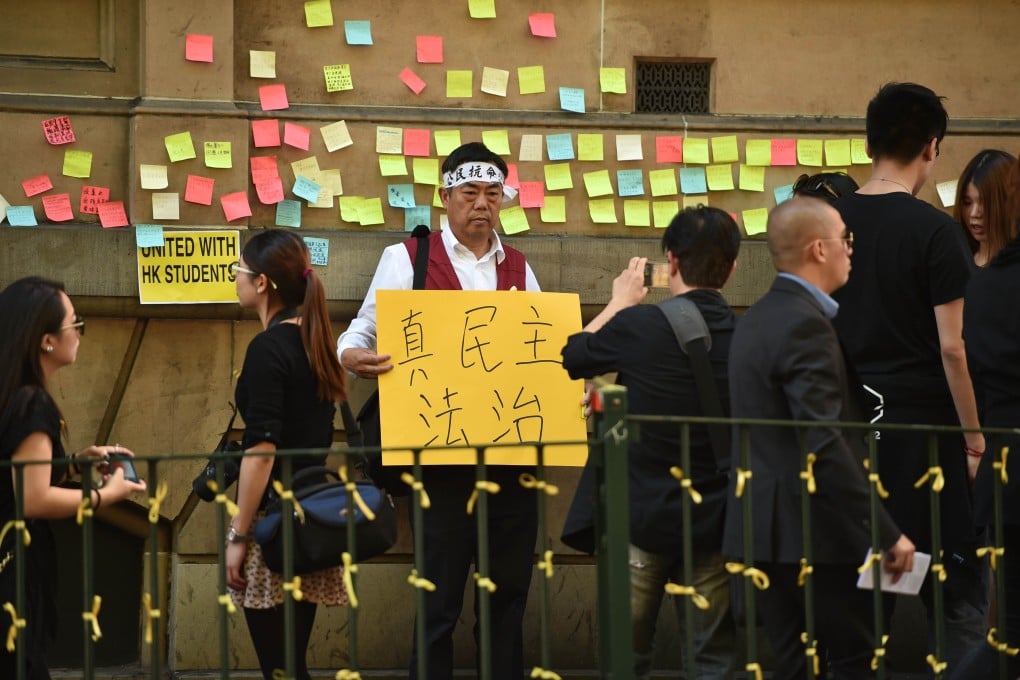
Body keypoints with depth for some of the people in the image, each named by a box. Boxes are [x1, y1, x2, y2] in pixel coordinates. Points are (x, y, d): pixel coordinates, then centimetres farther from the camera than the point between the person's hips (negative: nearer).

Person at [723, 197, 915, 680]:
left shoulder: (756, 319, 14)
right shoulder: (804, 323, -17)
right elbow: (825, 444, -23)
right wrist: (886, 532, -22)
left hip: (766, 528, 9)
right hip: (814, 532, -9)